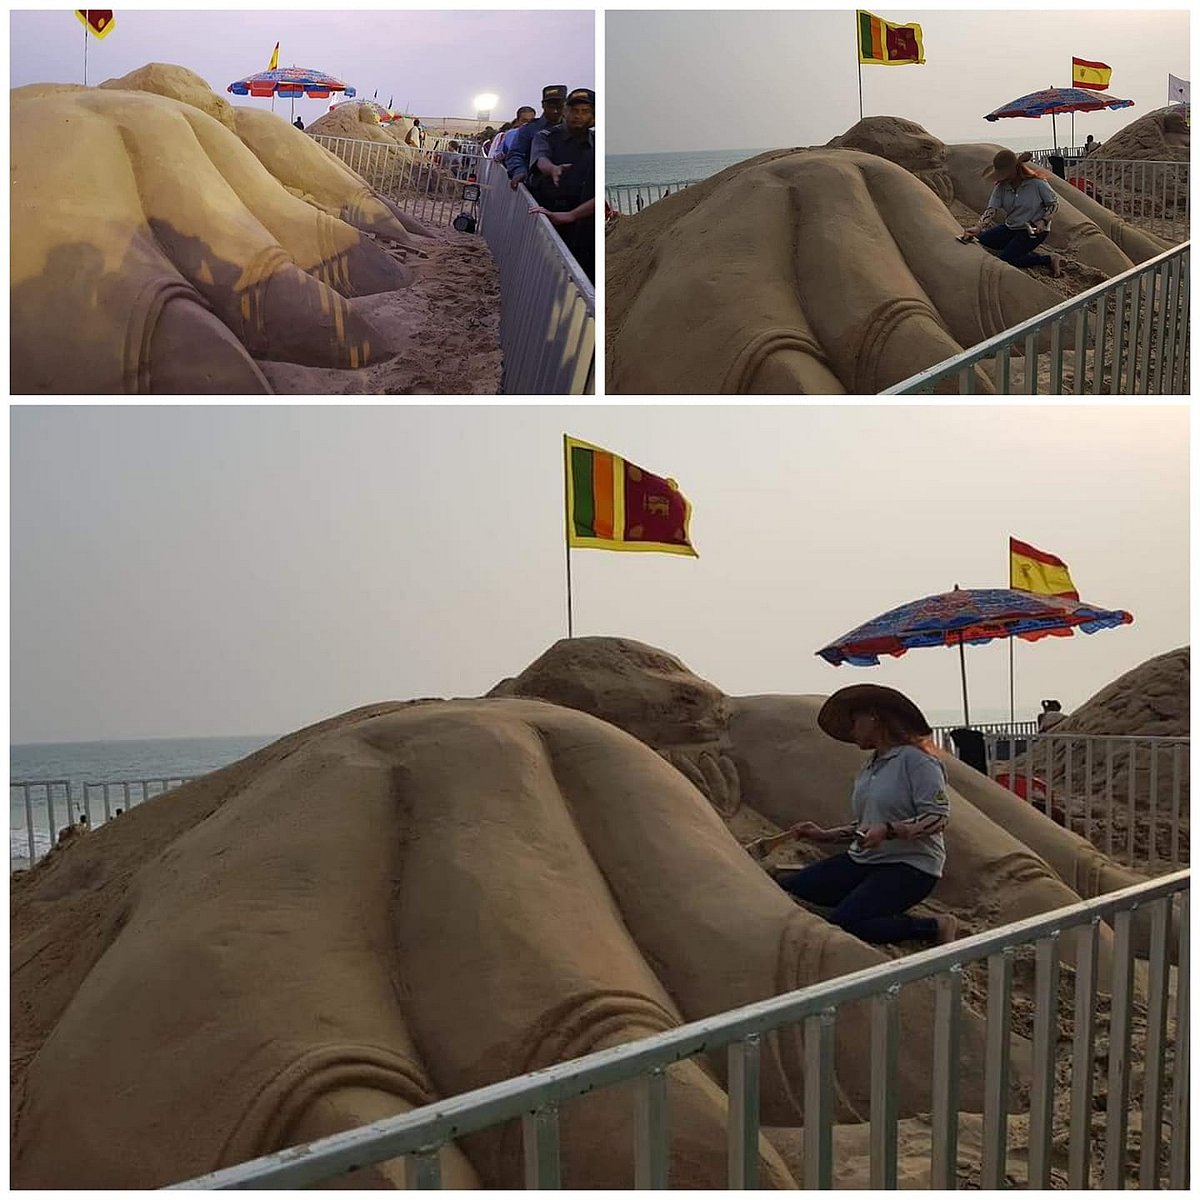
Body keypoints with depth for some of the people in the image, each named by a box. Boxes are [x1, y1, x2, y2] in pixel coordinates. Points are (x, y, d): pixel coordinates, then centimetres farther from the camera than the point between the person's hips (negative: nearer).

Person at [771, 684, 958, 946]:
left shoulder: (915, 759, -10)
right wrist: (826, 835, 13)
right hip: (863, 860, 7)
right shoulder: (869, 769, 17)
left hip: (910, 866, -7)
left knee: (844, 923, -27)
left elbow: (938, 817, -18)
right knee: (789, 887, -15)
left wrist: (888, 830, -28)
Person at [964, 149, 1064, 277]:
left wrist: (1043, 221, -21)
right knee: (983, 239, -10)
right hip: (1011, 228, 6)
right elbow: (991, 209, -16)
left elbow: (1053, 203, -5)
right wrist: (978, 228, -34)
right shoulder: (1001, 187, -5)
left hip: (1033, 230, -6)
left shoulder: (1037, 183, -17)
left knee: (1006, 259, -21)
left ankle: (1050, 259, -7)